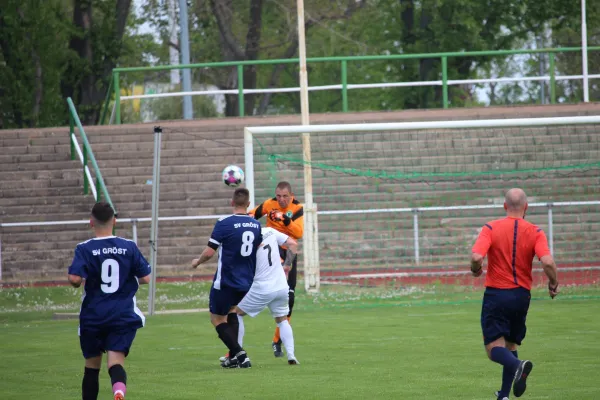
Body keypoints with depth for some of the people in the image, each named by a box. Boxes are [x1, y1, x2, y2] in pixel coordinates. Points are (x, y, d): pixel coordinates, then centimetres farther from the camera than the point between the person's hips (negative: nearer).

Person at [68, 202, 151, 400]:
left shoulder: (84, 249, -6)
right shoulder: (129, 247, 0)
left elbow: (75, 279, -18)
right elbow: (146, 278, 1)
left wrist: (76, 282, 5)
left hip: (93, 318, 0)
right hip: (123, 317, 0)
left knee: (92, 366, 16)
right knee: (116, 363, -11)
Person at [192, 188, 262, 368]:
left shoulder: (224, 224, -15)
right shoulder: (256, 225, 3)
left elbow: (209, 252, -13)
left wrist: (197, 261, 7)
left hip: (226, 282, -6)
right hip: (246, 282, 6)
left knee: (217, 318, 6)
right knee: (231, 312, 24)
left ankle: (239, 354, -10)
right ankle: (235, 357, 15)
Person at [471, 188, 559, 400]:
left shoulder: (491, 228, -7)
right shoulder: (535, 233, -4)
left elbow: (476, 257, -20)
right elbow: (548, 262, -17)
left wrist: (475, 270, 4)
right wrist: (553, 283, 2)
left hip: (496, 294, -3)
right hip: (521, 295, 3)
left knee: (494, 348, -2)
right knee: (511, 345, 19)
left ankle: (517, 366, -33)